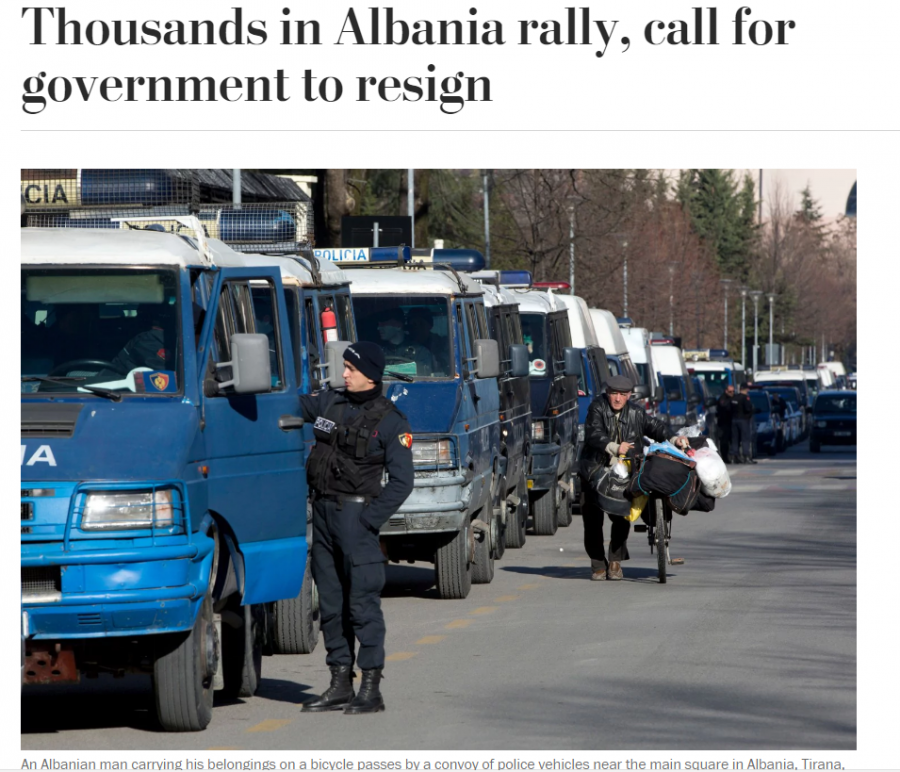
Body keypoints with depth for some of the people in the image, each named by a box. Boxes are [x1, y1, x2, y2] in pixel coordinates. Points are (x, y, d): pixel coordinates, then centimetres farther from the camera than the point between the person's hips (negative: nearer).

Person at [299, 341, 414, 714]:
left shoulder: (390, 422, -4)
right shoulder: (330, 404, 11)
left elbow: (401, 481, -7)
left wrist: (369, 519, -14)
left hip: (356, 512, -6)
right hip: (322, 511, 6)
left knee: (363, 602, -8)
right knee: (330, 602, 9)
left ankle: (371, 689, -6)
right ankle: (340, 686, 16)